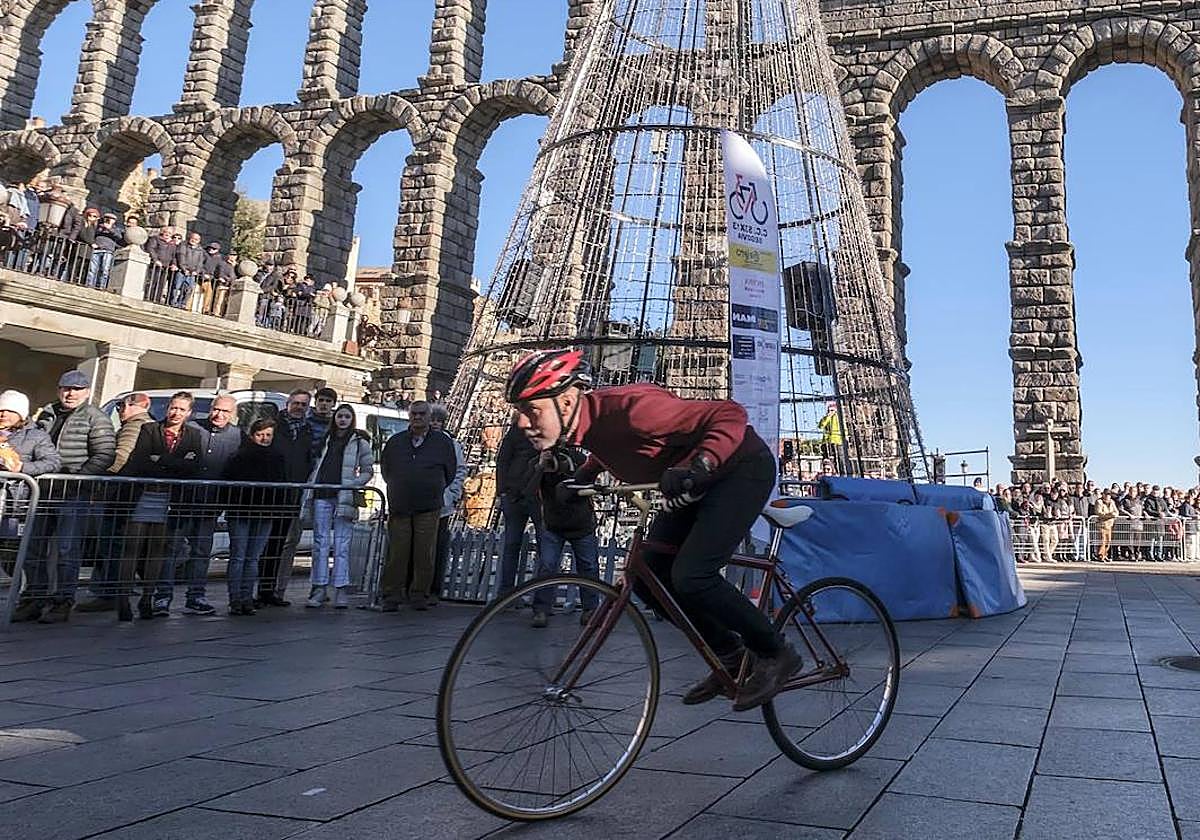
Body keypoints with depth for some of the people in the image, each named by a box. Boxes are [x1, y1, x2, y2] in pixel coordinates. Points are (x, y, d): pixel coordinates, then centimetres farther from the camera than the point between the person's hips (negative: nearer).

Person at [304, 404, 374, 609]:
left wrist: (354, 485, -9)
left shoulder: (360, 442, 6)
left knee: (342, 544, -4)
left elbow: (368, 470, 5)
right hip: (322, 495, 4)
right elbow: (316, 467, 20)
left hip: (344, 497, -4)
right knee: (320, 542, 3)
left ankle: (342, 589, -2)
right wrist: (309, 487, 8)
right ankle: (319, 588, 6)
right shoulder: (326, 440, 18)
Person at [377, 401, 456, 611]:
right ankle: (391, 597, 5)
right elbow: (385, 469, 21)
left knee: (425, 555, -1)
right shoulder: (395, 442, 11)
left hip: (428, 509, -1)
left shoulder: (442, 442, 7)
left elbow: (450, 472, 12)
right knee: (396, 554, -2)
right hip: (399, 507, 1)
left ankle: (419, 595, 10)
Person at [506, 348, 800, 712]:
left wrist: (698, 467, -48)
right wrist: (579, 478, 6)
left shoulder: (628, 408, -34)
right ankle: (729, 654, 19)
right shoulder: (592, 421, -7)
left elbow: (730, 415, -34)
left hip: (742, 468, -9)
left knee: (690, 576, -21)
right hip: (694, 483, 9)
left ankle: (776, 654, 0)